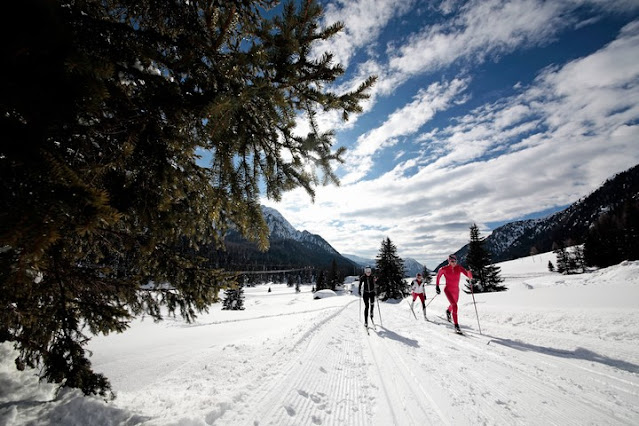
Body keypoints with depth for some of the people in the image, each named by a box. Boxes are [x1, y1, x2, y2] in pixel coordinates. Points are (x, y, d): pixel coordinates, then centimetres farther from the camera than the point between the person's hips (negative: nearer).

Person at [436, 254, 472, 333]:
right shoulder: (444, 269, -12)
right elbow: (438, 275, 7)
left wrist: (469, 273, -39)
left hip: (456, 290, 4)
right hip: (448, 290, -4)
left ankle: (448, 311, 62)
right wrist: (437, 286, 4)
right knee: (454, 306, -23)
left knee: (453, 305, 27)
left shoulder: (459, 268, -8)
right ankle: (456, 325, -14)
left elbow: (470, 276, -16)